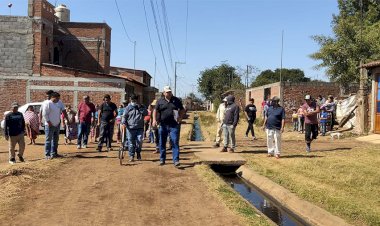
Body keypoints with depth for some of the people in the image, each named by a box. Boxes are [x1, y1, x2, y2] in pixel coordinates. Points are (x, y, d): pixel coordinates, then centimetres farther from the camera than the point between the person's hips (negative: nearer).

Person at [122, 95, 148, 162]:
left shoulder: (141, 107, 11)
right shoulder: (128, 108, 8)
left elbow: (146, 113, -2)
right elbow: (124, 116, 5)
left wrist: (140, 108, -9)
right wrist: (123, 123, -12)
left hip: (140, 128, 0)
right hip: (130, 128, 0)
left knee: (139, 141, -5)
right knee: (131, 143, 1)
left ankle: (138, 153, 18)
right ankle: (131, 156, 10)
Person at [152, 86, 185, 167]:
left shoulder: (176, 100, 7)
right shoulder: (160, 101, 7)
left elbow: (182, 110, 12)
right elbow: (155, 110, 7)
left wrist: (180, 117, -5)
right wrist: (154, 120, -7)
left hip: (174, 125, -1)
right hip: (163, 125, 1)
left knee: (175, 143, -6)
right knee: (162, 143, 9)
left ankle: (176, 160, -3)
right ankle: (162, 159, 21)